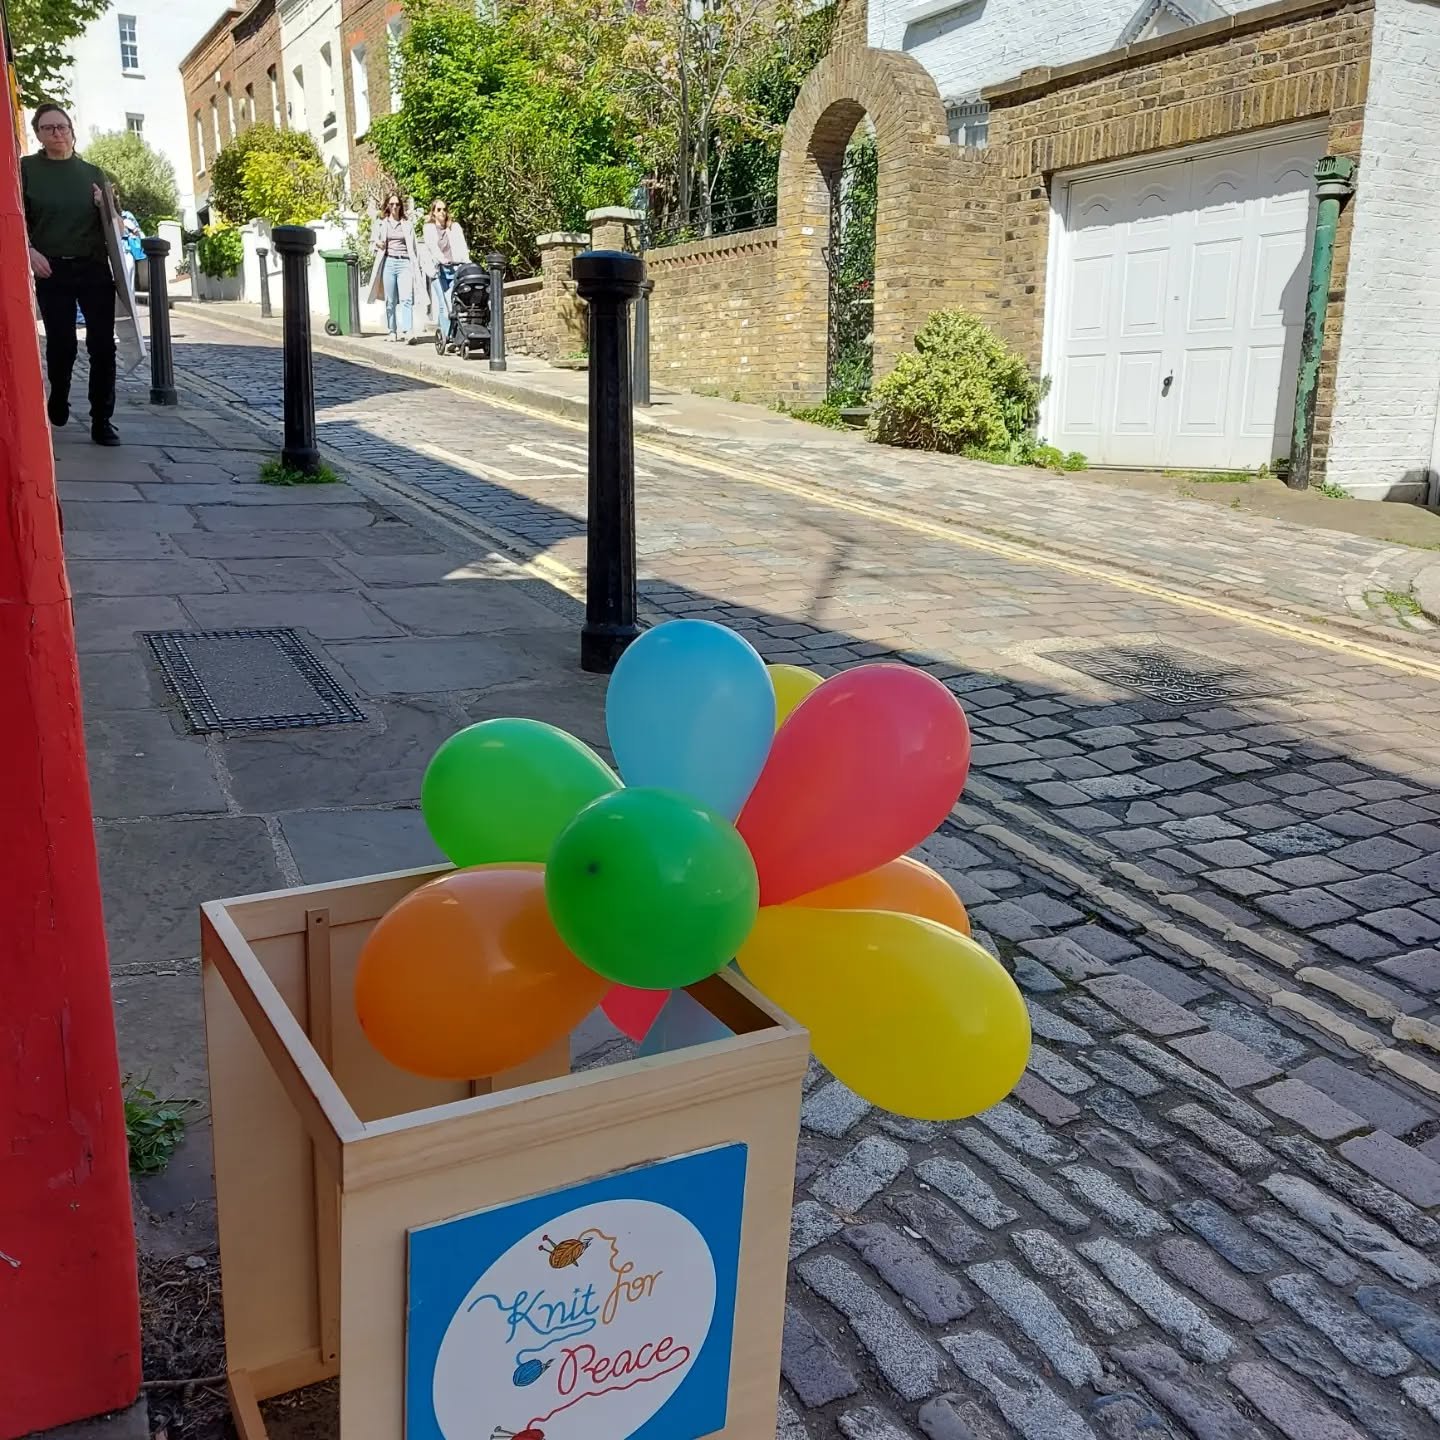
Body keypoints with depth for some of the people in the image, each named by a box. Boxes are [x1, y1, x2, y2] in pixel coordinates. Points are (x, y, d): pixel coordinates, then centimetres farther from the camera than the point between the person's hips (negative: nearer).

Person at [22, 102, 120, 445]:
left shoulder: (93, 173, 10)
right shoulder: (26, 169, 4)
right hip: (52, 270, -1)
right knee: (61, 343, 3)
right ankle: (58, 399, 31)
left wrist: (103, 207, -10)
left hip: (95, 269, 1)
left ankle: (102, 422, 0)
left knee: (102, 344, -6)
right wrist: (30, 252, -18)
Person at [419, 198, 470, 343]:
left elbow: (462, 245, 3)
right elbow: (432, 246, -6)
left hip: (455, 267, 1)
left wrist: (466, 260, -16)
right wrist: (442, 259, -25)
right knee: (443, 305, -11)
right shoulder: (429, 228, 11)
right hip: (438, 270, -1)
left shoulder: (455, 226, 18)